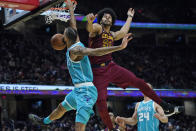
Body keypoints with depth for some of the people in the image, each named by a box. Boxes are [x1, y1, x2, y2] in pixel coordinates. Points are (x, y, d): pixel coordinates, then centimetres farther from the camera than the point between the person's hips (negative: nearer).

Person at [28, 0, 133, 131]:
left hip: (86, 92, -10)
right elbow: (73, 24, 25)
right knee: (61, 107, 37)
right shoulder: (76, 43, 8)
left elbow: (95, 52, -32)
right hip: (78, 90, 10)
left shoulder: (75, 50, -19)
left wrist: (120, 47, -44)